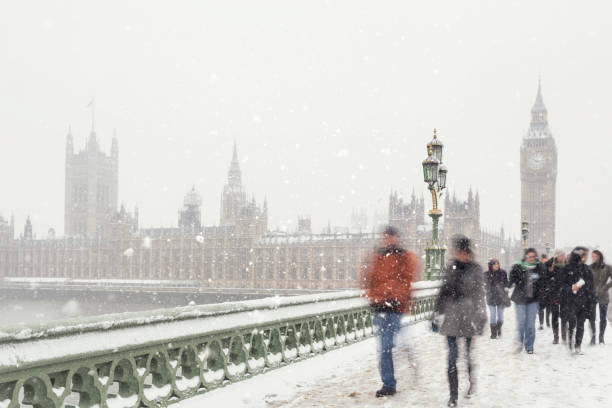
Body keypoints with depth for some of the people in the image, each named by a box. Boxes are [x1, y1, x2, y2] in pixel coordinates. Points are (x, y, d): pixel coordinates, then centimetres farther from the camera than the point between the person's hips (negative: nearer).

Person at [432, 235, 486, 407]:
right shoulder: (451, 268, 9)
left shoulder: (476, 269, 1)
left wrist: (481, 316, -4)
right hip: (451, 317, 2)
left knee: (469, 353, 3)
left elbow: (480, 295, 1)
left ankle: (472, 382, 31)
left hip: (469, 316, -2)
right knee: (452, 356, 0)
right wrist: (436, 315, 13)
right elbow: (443, 292, 13)